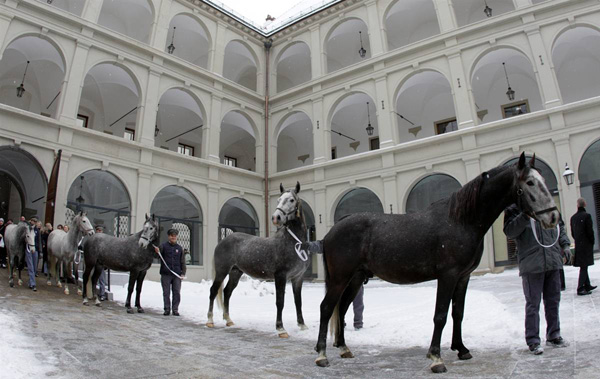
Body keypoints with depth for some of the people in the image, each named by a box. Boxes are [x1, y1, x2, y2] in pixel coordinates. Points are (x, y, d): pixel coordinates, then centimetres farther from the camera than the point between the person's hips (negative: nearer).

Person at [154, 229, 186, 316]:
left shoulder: (179, 248, 10)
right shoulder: (164, 246, 2)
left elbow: (183, 262, 10)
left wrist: (183, 273, 1)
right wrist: (157, 252, -35)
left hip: (177, 275, 2)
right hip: (165, 274, -2)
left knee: (177, 293, 4)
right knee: (166, 293, 5)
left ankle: (175, 309, 12)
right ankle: (167, 309, 13)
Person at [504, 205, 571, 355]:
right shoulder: (514, 209, -3)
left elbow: (560, 229, 22)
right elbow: (509, 232, -16)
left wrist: (565, 245, 8)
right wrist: (525, 216, -26)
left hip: (553, 262, 6)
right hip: (531, 264, -5)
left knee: (553, 301, 16)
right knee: (533, 303, 1)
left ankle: (553, 335, 31)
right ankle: (533, 340, 11)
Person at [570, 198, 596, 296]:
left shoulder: (573, 217, 5)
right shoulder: (587, 216, -12)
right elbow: (590, 231, -13)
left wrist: (577, 240, 17)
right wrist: (592, 242, 0)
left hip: (578, 245, 5)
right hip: (586, 244, -5)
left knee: (583, 266, 17)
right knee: (584, 266, -4)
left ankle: (587, 285, 28)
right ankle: (580, 288, -5)